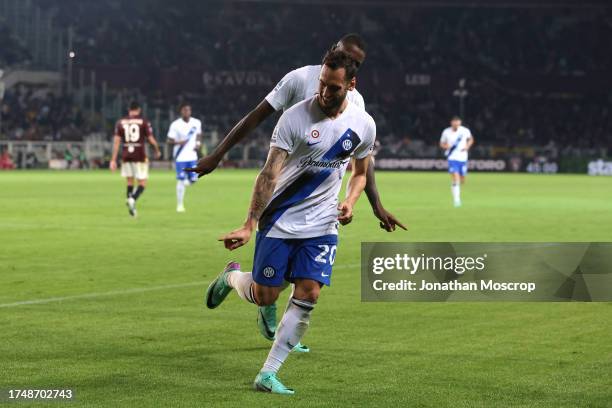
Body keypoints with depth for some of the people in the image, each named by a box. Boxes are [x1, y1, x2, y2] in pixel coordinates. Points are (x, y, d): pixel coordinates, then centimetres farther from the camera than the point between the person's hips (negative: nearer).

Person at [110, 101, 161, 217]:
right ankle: (133, 199, -23)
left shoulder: (120, 122, 5)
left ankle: (130, 199, 5)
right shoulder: (144, 122, -3)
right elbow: (151, 139, -2)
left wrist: (113, 160, 2)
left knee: (130, 182, 18)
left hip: (126, 156, 3)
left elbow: (116, 141, 1)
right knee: (142, 183, 2)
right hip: (140, 156, -3)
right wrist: (157, 151, 17)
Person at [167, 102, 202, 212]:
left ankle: (185, 182, 36)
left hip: (192, 156, 4)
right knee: (181, 180, -5)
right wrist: (178, 142, -25)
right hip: (180, 157, -4)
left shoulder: (196, 123, 2)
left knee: (193, 179, -2)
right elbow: (169, 141, -5)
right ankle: (180, 205, 5)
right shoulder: (175, 125, -9)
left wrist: (198, 143, -1)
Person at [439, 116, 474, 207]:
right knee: (455, 178, -17)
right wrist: (446, 146, -16)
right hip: (452, 158, -3)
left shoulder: (465, 131, -3)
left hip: (463, 158, 3)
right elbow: (442, 143, 7)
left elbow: (470, 139, 14)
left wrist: (467, 146, -5)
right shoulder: (446, 132, -6)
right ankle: (456, 199, -13)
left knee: (462, 180, 11)